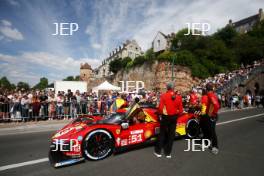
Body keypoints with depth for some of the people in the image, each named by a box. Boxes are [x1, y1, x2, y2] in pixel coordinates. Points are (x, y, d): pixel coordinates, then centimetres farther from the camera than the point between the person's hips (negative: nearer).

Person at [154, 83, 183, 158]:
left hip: (165, 117, -2)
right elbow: (180, 110, -2)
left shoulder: (163, 96, -11)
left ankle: (158, 152, 19)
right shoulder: (178, 97, -4)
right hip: (174, 117, 2)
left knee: (162, 133, 10)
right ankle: (168, 153, 22)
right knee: (171, 135, 12)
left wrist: (160, 113, 5)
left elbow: (160, 107, -14)